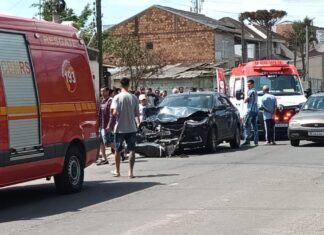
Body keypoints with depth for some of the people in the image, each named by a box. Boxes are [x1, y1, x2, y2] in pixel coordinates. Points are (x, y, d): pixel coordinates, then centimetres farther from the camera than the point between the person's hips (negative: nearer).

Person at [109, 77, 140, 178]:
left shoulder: (117, 97, -9)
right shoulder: (134, 98, -2)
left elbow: (115, 112, -17)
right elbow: (137, 113, 1)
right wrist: (137, 121, 21)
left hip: (120, 128, -1)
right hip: (131, 128, 1)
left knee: (118, 150, 13)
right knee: (132, 150, 4)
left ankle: (117, 171, 23)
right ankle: (130, 171, -3)